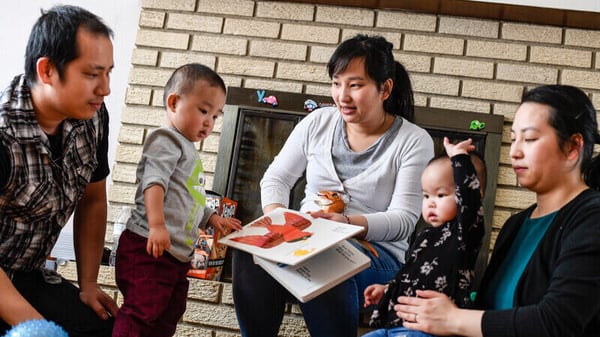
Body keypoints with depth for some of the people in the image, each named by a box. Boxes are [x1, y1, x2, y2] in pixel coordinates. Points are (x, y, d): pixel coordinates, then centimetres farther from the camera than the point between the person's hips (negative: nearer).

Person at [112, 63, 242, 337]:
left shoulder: (189, 151, 25)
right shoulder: (166, 140, -4)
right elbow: (153, 182, -20)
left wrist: (211, 218, 20)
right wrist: (157, 225, -31)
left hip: (178, 254, 10)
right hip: (150, 249, -10)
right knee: (141, 314, -15)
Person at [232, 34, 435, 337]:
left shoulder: (414, 141, -4)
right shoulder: (318, 122, 7)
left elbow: (404, 220, -10)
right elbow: (275, 179, 9)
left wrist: (345, 223, -28)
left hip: (377, 253, -3)